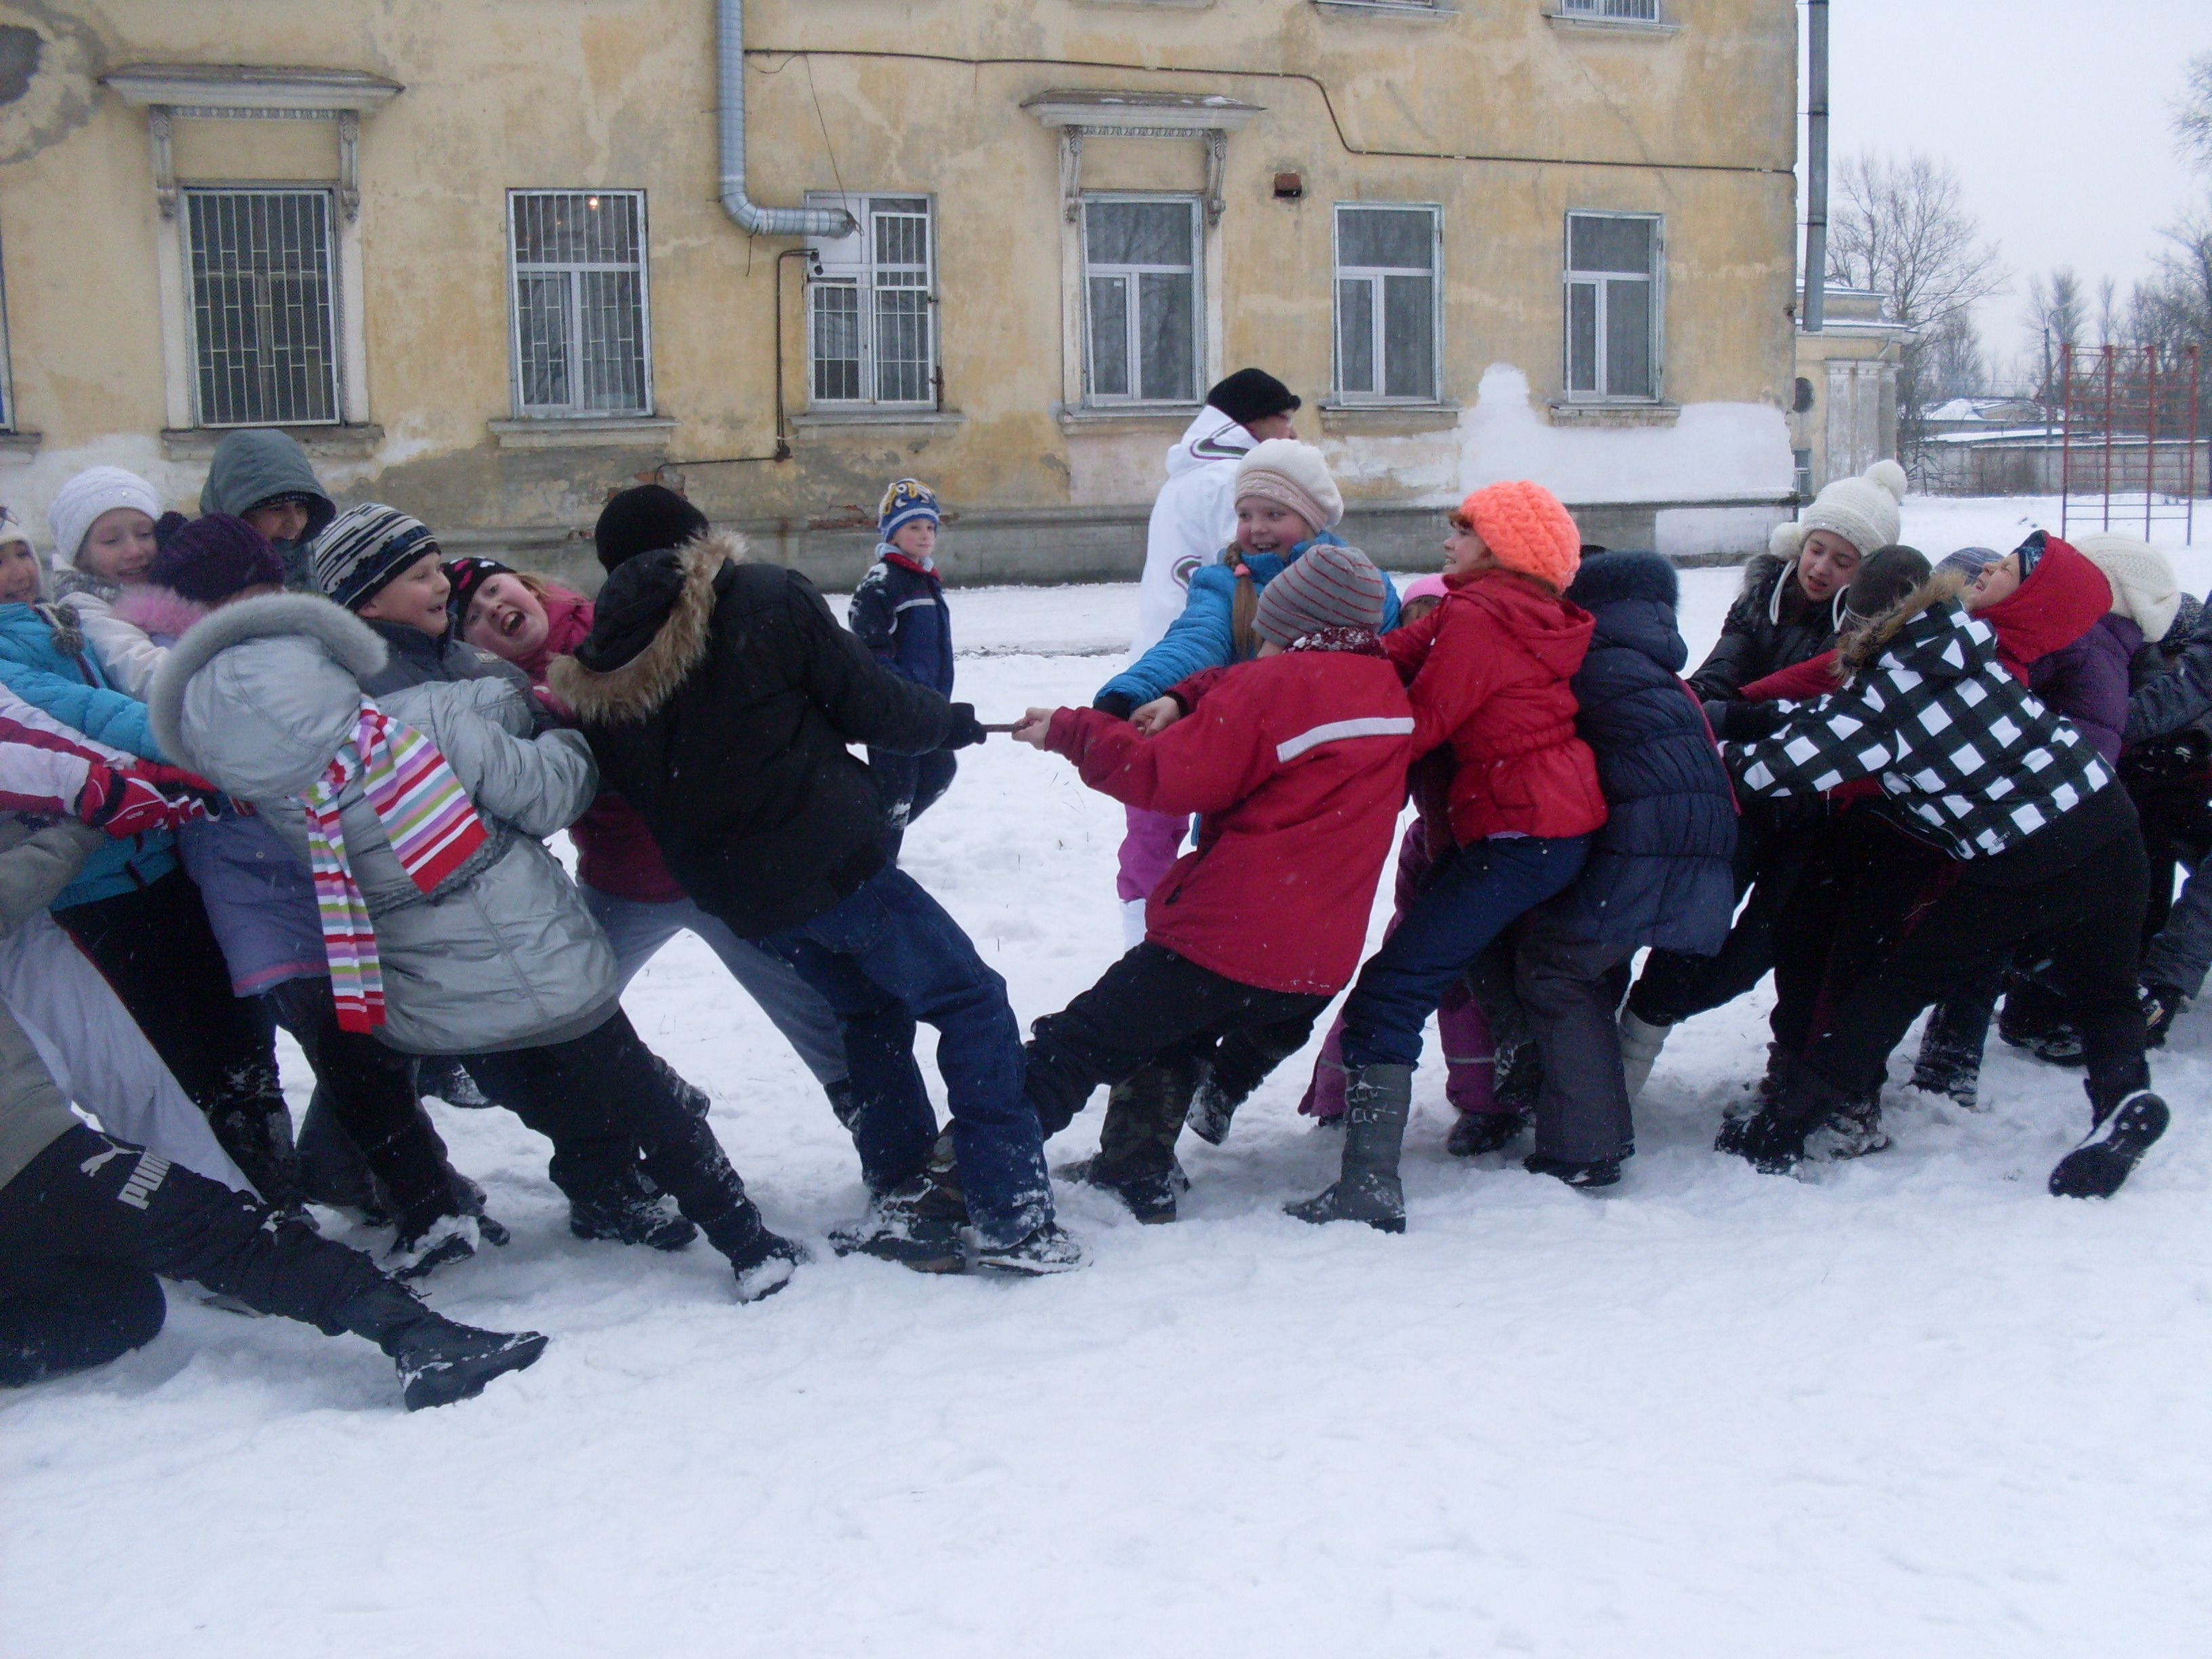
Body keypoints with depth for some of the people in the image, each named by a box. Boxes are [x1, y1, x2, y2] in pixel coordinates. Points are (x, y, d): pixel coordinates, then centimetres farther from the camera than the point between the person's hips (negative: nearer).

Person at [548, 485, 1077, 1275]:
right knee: (971, 1002, 3)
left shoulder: (596, 681, 3)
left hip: (739, 896, 6)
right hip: (830, 859, -6)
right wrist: (957, 722, 13)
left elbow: (623, 791, 12)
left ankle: (903, 1197, 26)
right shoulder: (767, 600, -9)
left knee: (869, 1009, 26)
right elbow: (872, 705, -5)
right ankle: (1015, 1216, -5)